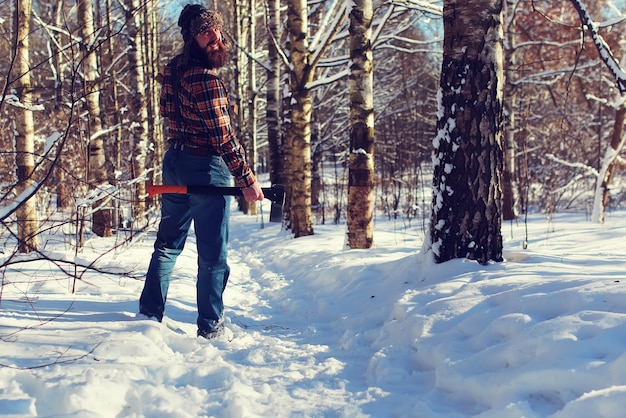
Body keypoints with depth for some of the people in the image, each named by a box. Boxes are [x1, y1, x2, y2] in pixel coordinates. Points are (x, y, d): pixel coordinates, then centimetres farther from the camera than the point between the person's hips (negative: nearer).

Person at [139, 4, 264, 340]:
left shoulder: (173, 68, 5)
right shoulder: (206, 80, -21)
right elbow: (223, 138, -22)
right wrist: (247, 180, -17)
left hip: (174, 160, 8)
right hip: (206, 168, -8)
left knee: (168, 242, 18)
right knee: (212, 252, 4)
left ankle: (150, 312, 24)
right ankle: (210, 325, 13)